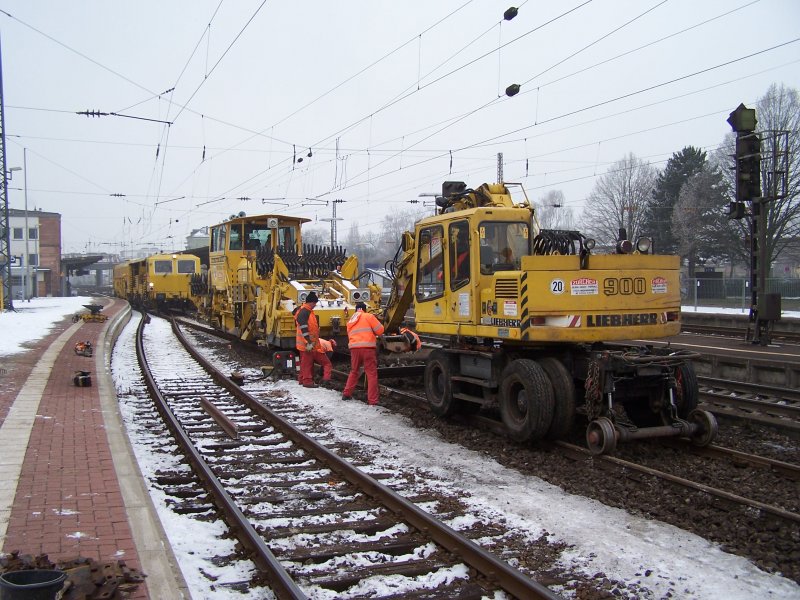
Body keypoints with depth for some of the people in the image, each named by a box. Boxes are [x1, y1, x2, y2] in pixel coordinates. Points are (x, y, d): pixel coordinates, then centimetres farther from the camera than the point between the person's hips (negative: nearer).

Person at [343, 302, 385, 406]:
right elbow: (380, 330, -2)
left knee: (354, 372, 23)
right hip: (367, 347, -5)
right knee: (372, 374, 0)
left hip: (354, 348, 5)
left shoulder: (350, 322, 21)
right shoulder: (368, 316, 2)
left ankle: (346, 394, 26)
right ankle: (372, 401, -3)